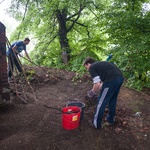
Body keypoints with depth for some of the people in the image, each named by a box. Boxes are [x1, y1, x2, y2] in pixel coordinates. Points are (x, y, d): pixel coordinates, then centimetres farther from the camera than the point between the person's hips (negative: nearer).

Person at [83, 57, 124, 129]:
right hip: (120, 78, 9)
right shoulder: (100, 64, 29)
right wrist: (97, 90, 29)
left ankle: (96, 124, 19)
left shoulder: (92, 67, 4)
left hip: (112, 80, -9)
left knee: (101, 102, 7)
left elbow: (97, 84, -6)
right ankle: (110, 119, 41)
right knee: (113, 100, 25)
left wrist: (93, 92, 11)